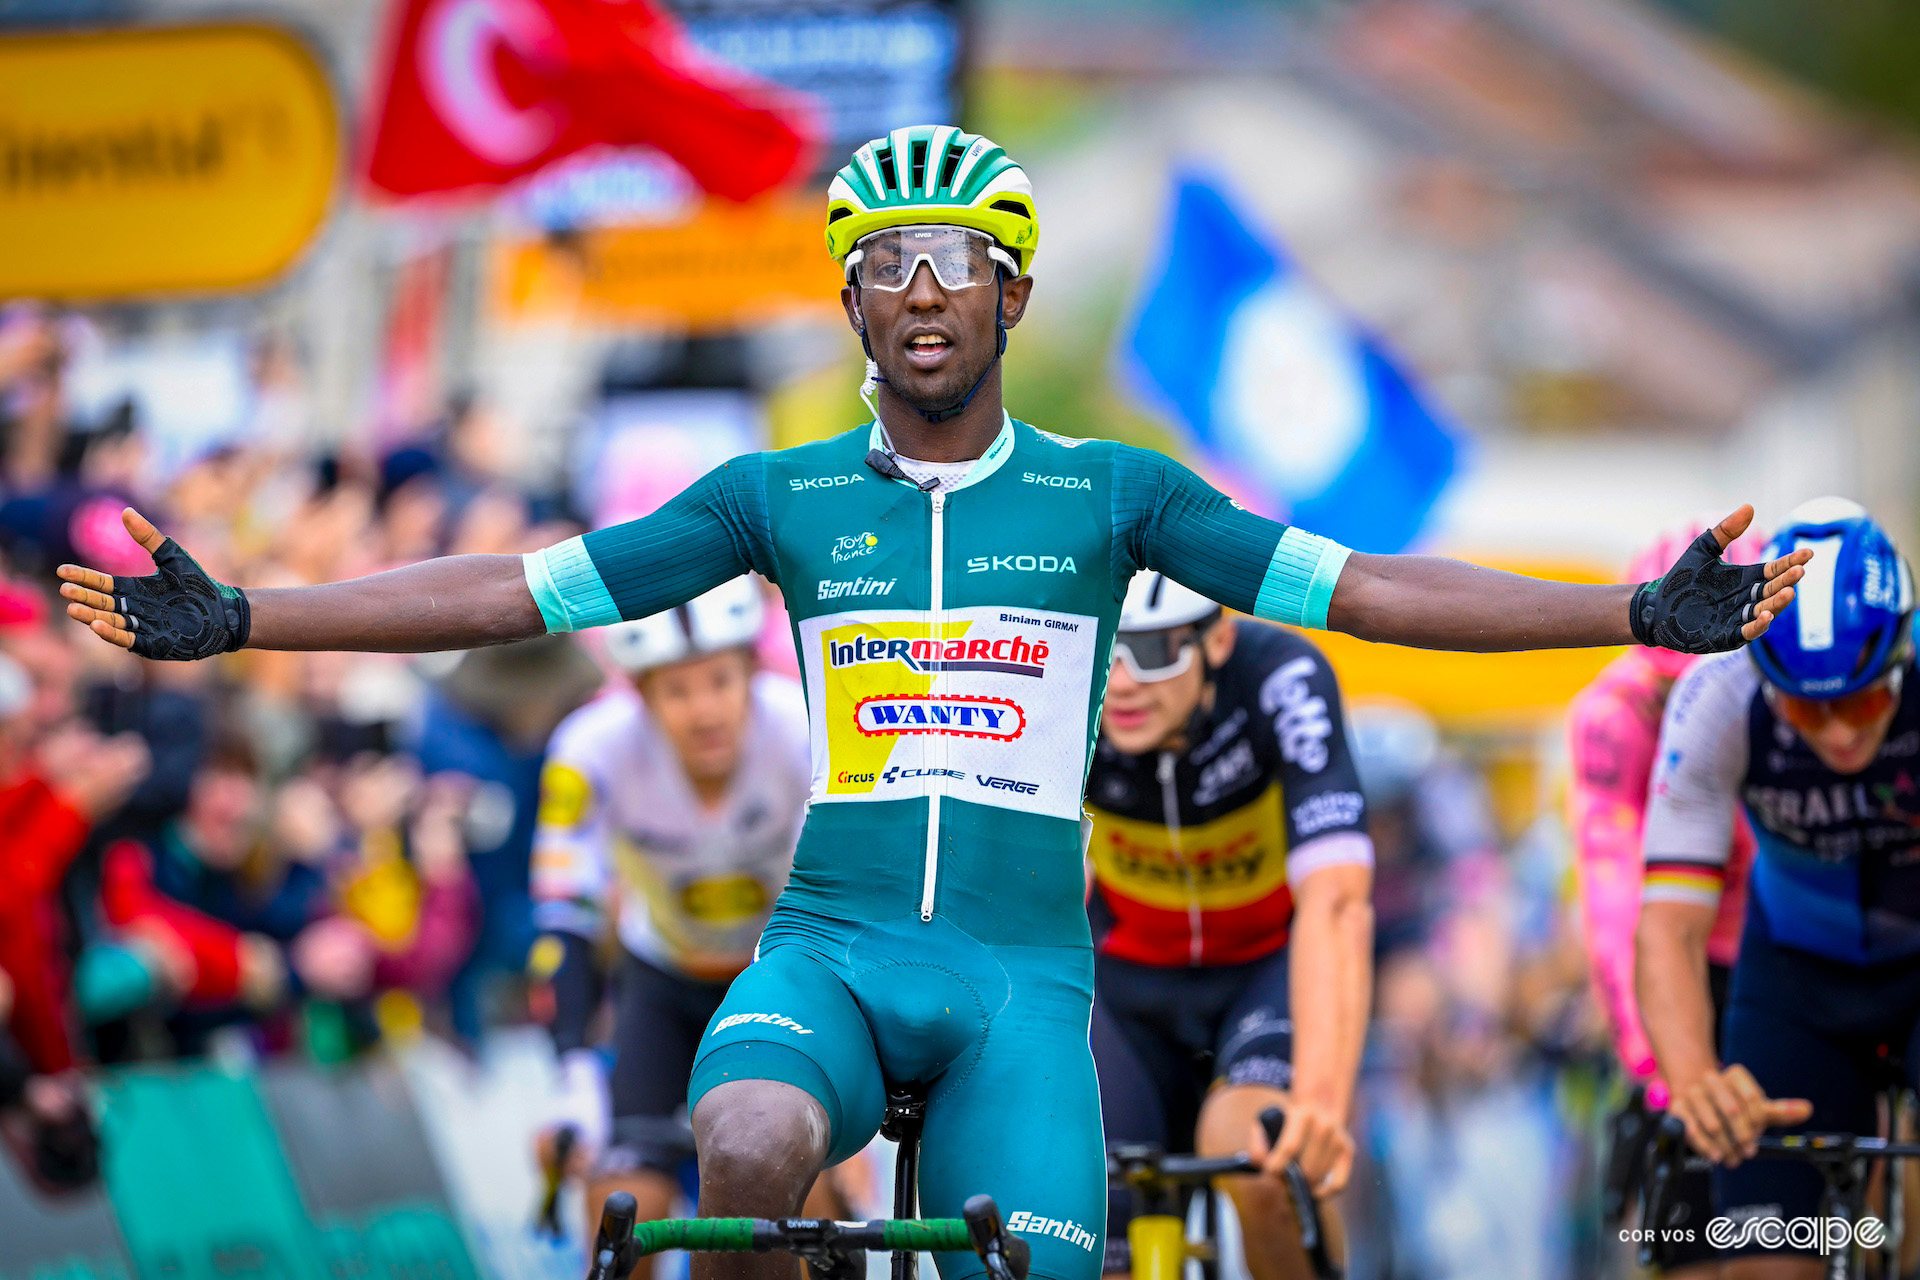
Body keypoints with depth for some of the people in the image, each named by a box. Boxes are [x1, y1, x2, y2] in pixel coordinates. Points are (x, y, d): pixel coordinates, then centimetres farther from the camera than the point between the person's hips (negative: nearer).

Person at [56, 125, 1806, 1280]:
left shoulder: (1106, 496, 7)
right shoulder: (782, 497, 8)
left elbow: (1361, 588, 1)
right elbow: (515, 591, 5)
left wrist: (1643, 615, -8)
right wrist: (232, 620, -2)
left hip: (1021, 971, 1)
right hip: (830, 941, -1)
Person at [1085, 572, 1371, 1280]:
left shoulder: (1283, 681, -33)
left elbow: (1335, 905, -43)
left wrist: (1320, 1105, -57)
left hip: (1273, 963, -2)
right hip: (1130, 976, 2)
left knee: (1247, 1145, -32)